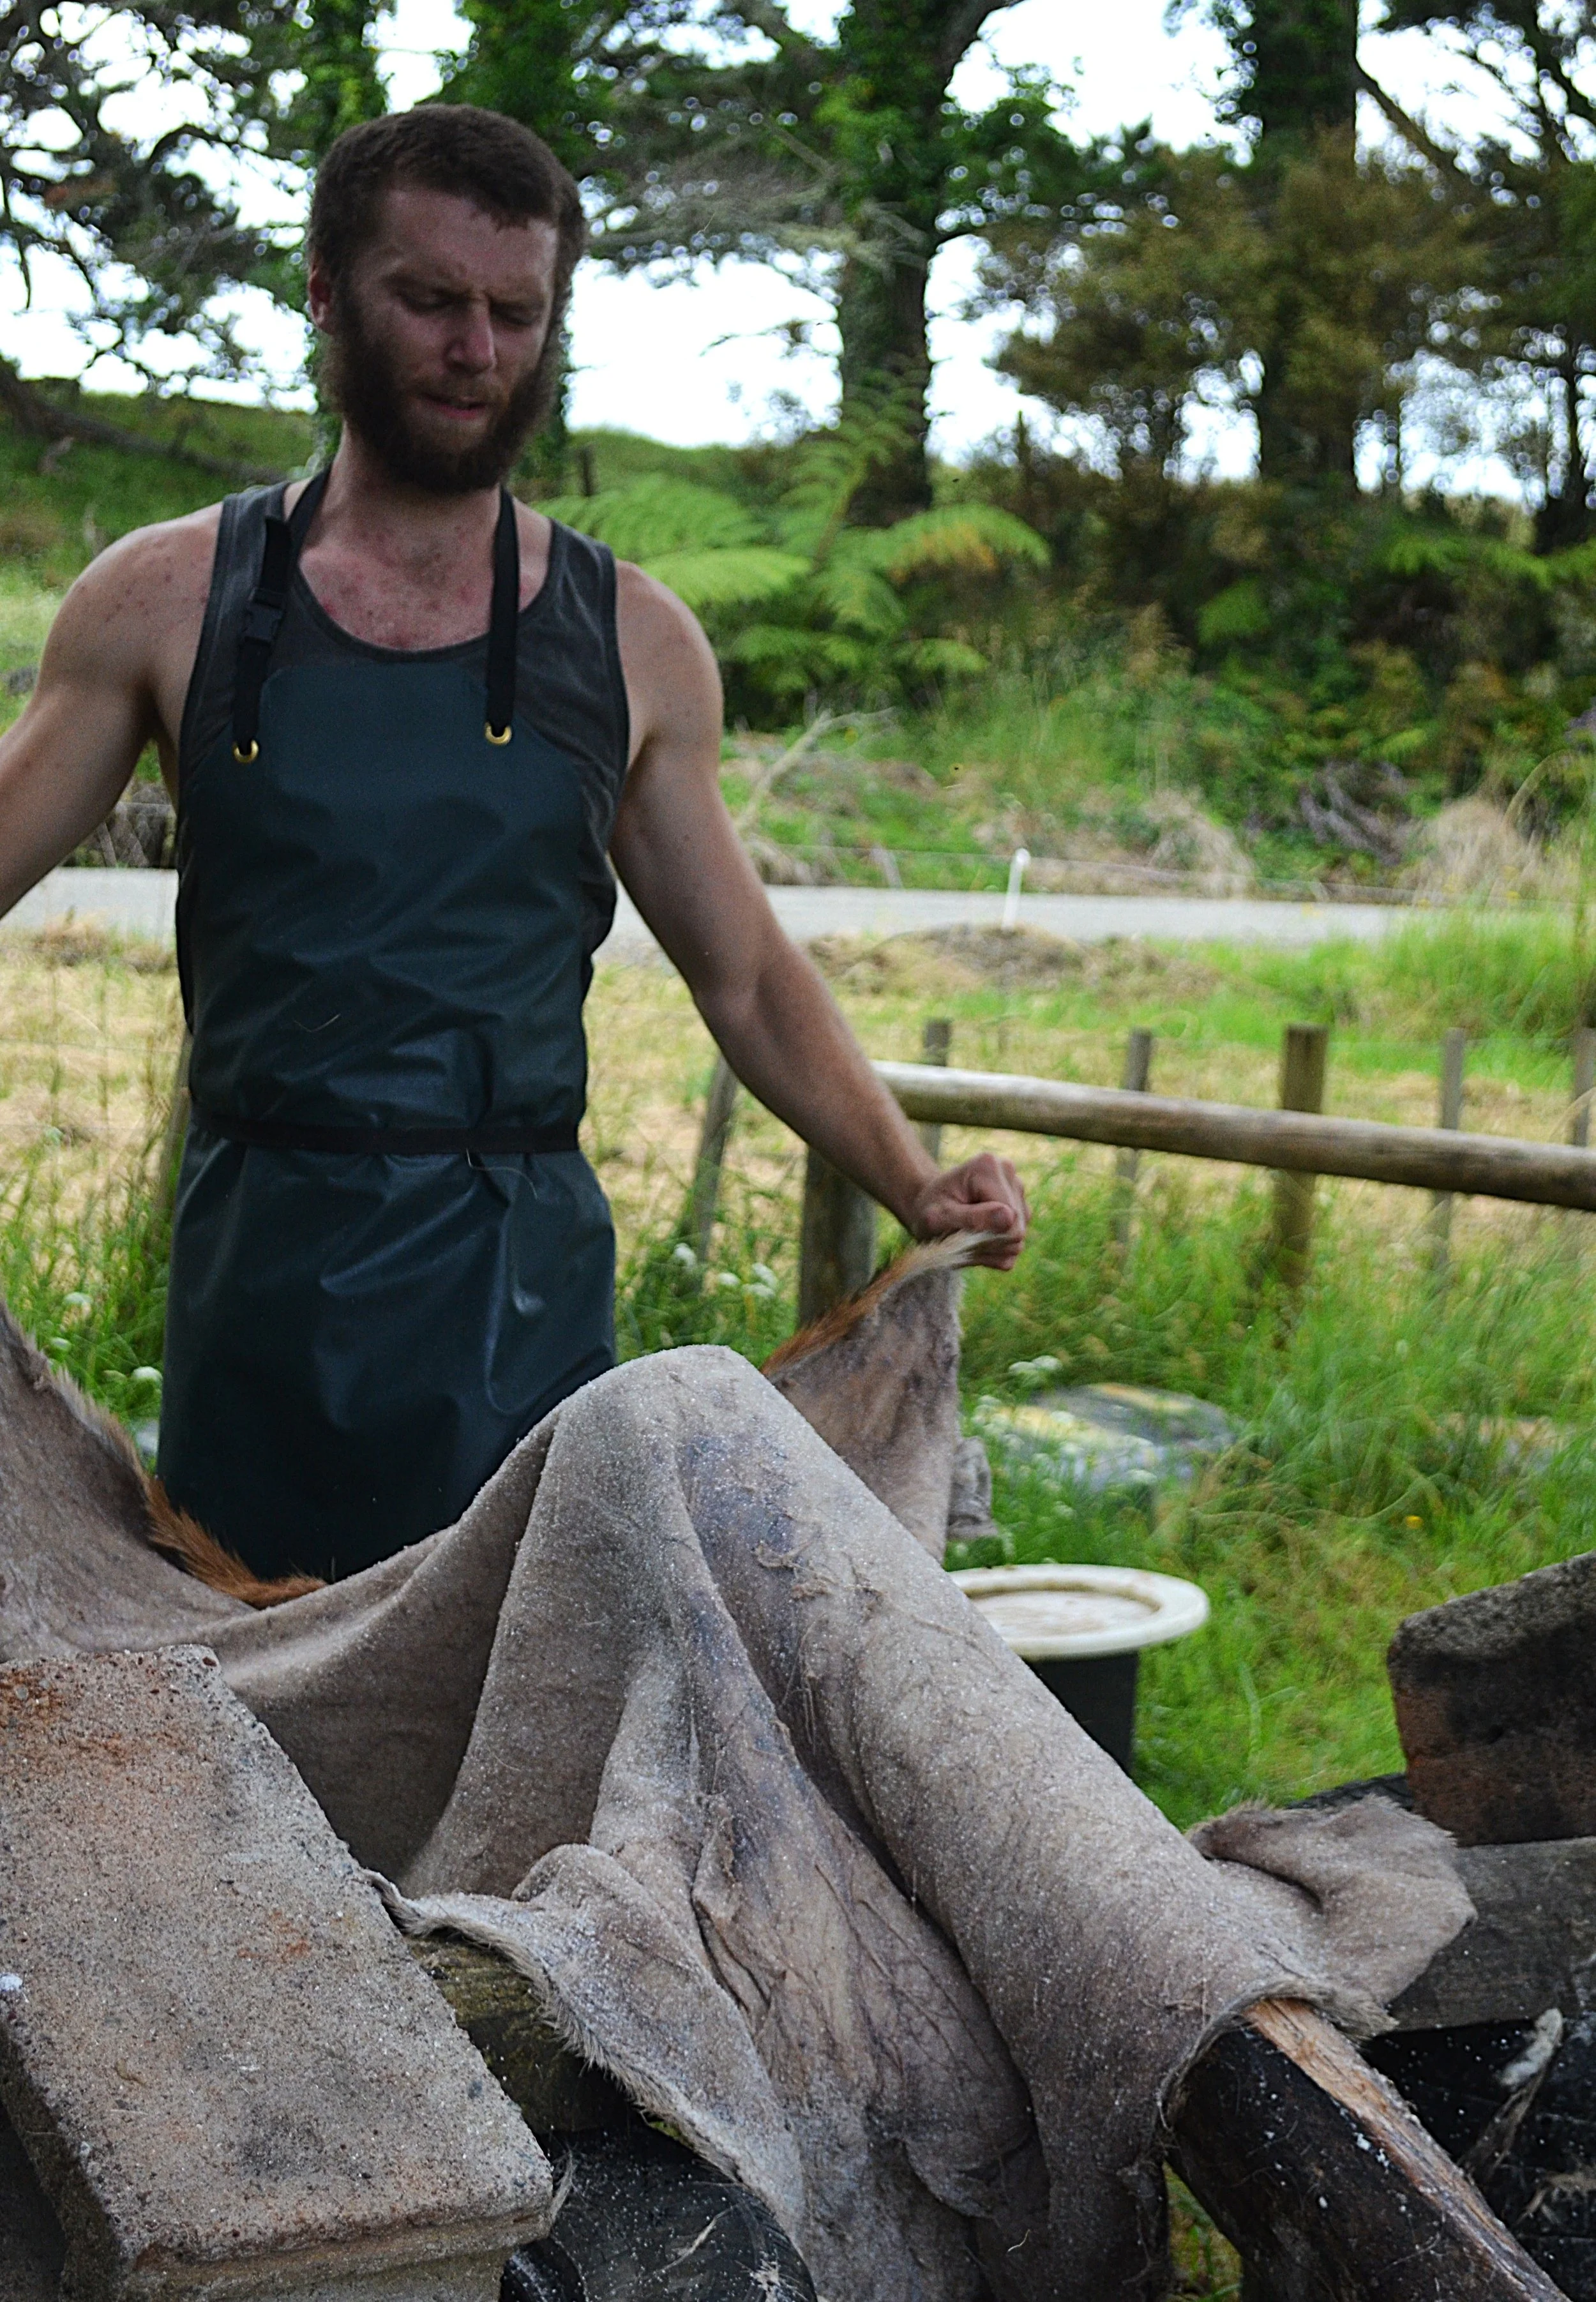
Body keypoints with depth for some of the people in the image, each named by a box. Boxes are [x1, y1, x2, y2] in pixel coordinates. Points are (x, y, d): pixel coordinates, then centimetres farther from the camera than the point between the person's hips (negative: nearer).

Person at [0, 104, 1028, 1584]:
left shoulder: (633, 644, 6)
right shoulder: (169, 602, 4)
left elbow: (746, 977, 12)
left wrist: (915, 1188, 1)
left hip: (522, 1292, 0)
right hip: (258, 1279, 0)